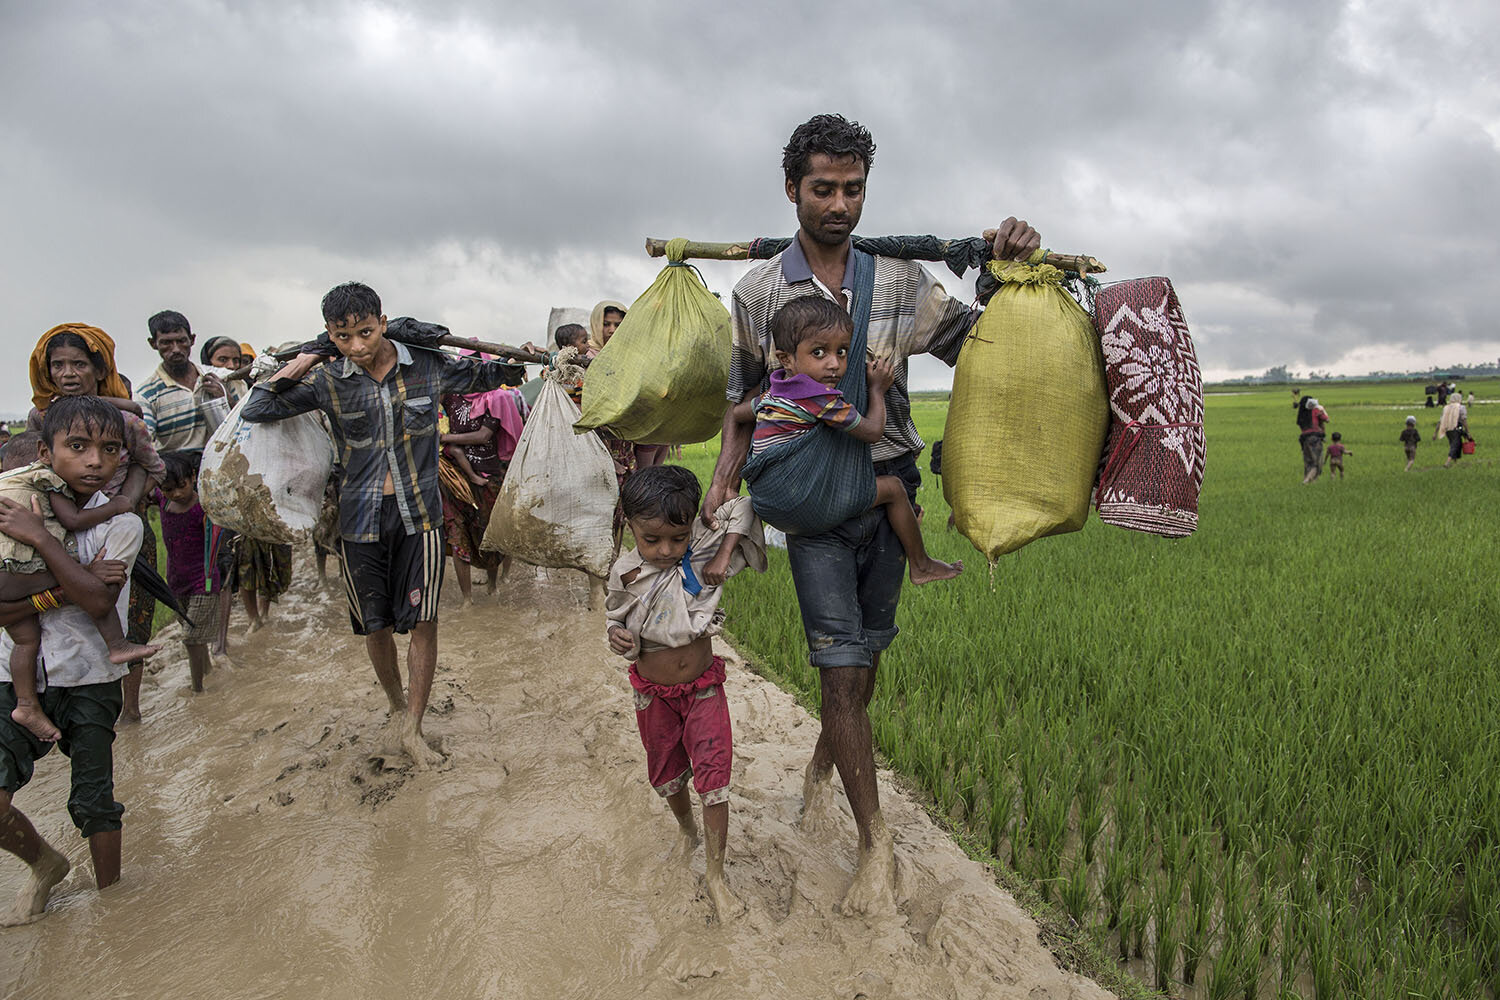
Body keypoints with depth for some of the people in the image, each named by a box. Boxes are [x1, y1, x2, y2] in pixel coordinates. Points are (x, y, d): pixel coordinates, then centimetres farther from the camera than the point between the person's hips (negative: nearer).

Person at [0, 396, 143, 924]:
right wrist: (66, 587, -23)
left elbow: (98, 601, -21)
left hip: (90, 682, -1)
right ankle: (45, 864, 24)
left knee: (93, 801, 5)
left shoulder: (120, 523, -7)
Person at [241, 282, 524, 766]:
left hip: (419, 513, 0)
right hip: (361, 518, 1)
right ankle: (397, 704, 37)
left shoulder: (426, 366, -3)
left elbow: (482, 376, 14)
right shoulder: (328, 382, -3)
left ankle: (412, 728, 11)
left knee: (423, 620, -3)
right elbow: (254, 411, -1)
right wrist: (291, 371, -12)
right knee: (375, 624, 11)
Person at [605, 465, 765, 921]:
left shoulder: (702, 551, -16)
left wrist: (725, 555, -21)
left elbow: (742, 508, -9)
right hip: (654, 693, 2)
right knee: (666, 773, 20)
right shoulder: (625, 575, -14)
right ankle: (686, 829, 51)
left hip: (703, 686, -1)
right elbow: (617, 619, 3)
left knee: (713, 776, -5)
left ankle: (716, 875, 9)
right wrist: (618, 637, -20)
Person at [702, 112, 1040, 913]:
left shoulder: (900, 281, 4)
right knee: (841, 665, -6)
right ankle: (876, 844, 6)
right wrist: (725, 474, -8)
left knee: (866, 654, 14)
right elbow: (745, 398, 6)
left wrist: (1006, 273, -10)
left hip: (889, 484, 3)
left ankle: (821, 767, 41)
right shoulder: (758, 293, 2)